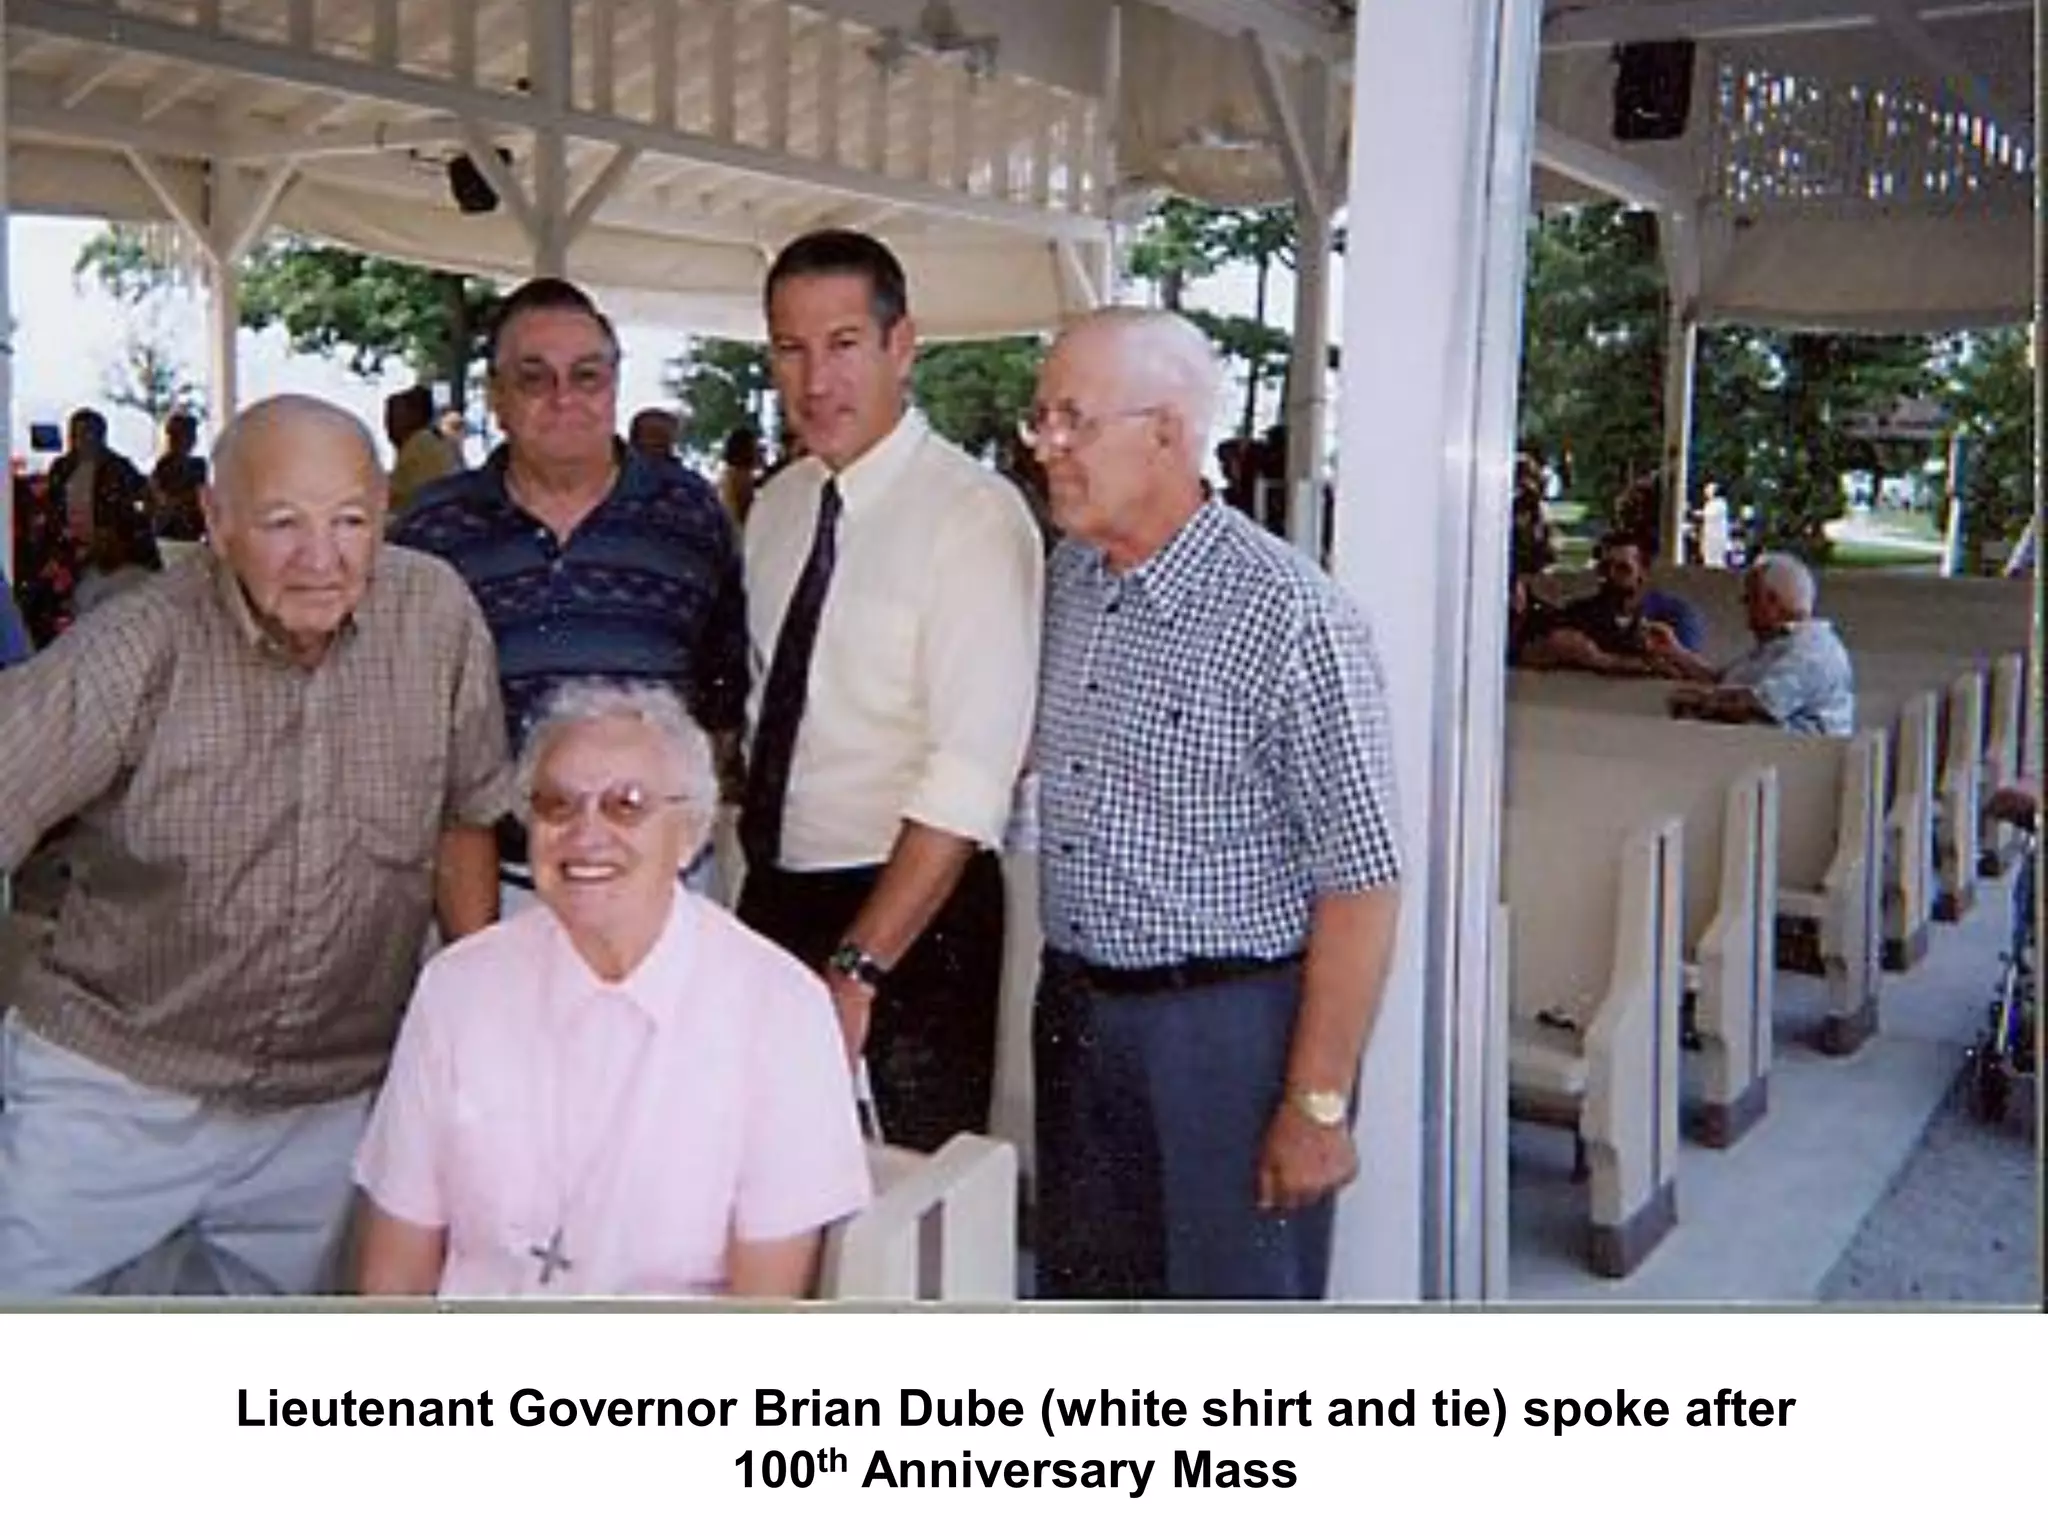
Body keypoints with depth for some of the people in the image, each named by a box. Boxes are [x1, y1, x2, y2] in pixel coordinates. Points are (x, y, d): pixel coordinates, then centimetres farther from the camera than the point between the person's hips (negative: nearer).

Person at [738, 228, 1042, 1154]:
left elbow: (971, 778, -22)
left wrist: (855, 970, -24)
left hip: (911, 913, -6)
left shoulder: (973, 514, -15)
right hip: (774, 896, 7)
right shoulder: (775, 508, 7)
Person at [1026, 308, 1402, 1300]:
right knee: (1080, 1287, 19)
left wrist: (1317, 1106, -17)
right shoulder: (1066, 578, 4)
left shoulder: (1288, 615, -18)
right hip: (1074, 1015, 7)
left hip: (1228, 1025, -7)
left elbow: (1361, 883, -17)